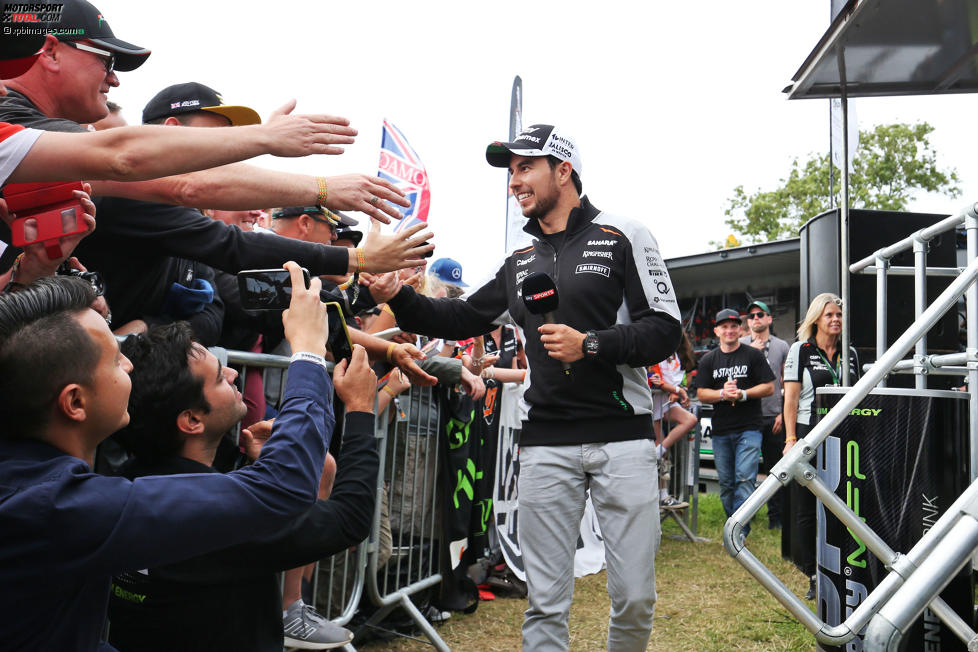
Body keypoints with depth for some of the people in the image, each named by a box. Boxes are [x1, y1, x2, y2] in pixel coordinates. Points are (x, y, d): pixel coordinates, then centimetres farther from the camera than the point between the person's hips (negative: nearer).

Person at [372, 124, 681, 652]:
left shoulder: (623, 237, 1)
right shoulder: (522, 262, 16)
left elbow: (664, 330, -4)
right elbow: (463, 318, 17)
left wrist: (591, 345, -17)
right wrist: (400, 298, 2)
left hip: (622, 438, -3)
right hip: (545, 445, 4)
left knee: (635, 597, 4)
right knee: (545, 604, 7)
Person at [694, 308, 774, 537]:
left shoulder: (753, 355, 4)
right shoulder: (708, 360, 11)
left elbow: (769, 387, 1)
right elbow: (701, 394, 6)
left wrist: (743, 394, -14)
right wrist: (722, 393, -13)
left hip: (749, 429, -3)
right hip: (720, 431, 3)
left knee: (745, 479, -12)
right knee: (726, 483, 8)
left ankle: (738, 531, -10)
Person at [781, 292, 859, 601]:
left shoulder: (850, 353, 13)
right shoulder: (800, 350, 1)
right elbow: (791, 399, -3)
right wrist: (791, 439, -10)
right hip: (809, 434, -3)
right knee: (806, 508, 0)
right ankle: (814, 575, 9)